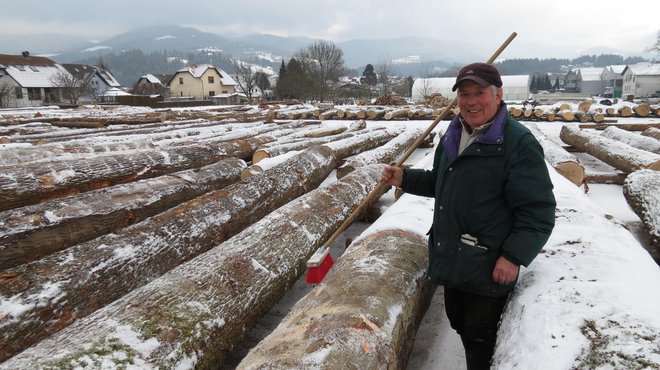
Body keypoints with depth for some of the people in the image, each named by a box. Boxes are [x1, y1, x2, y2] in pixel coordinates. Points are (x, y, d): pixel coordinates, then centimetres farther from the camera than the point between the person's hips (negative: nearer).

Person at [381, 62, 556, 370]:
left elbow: (539, 210, -17)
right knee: (459, 324, 23)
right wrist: (404, 178, 7)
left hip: (488, 269, -7)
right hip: (451, 259, 8)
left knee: (480, 337, 8)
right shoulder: (453, 135, 8)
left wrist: (514, 256, -20)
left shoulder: (519, 142, -17)